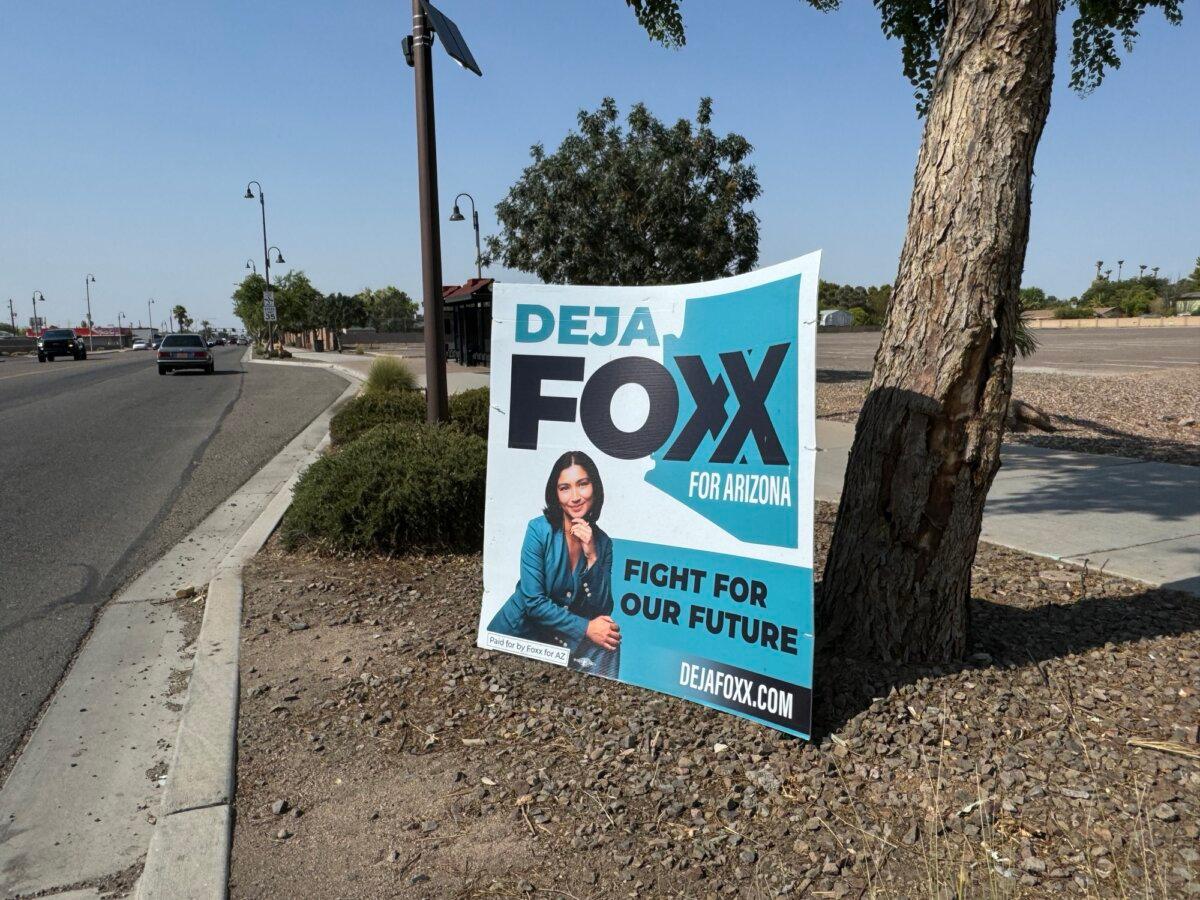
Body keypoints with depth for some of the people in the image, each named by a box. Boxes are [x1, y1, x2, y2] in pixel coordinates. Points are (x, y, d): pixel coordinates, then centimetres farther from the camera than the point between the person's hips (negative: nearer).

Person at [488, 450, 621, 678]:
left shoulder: (602, 542, -3)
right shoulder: (539, 530, -16)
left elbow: (603, 611, -9)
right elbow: (534, 602, -19)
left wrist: (592, 557, -20)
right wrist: (585, 627, -21)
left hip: (567, 637, 3)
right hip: (519, 632, -3)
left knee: (607, 648, -20)